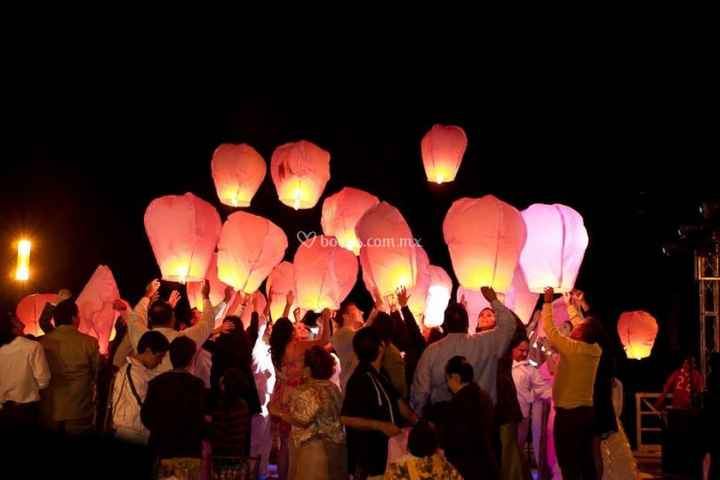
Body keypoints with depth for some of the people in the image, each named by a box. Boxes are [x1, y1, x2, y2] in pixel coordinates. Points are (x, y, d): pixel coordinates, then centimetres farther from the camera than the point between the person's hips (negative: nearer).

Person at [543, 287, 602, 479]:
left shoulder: (571, 348, -13)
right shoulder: (596, 350, 4)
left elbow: (549, 328, -5)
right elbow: (586, 329, 20)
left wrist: (548, 302, 6)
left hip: (569, 412, -7)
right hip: (588, 412, 7)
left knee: (568, 463, -4)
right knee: (586, 460, 12)